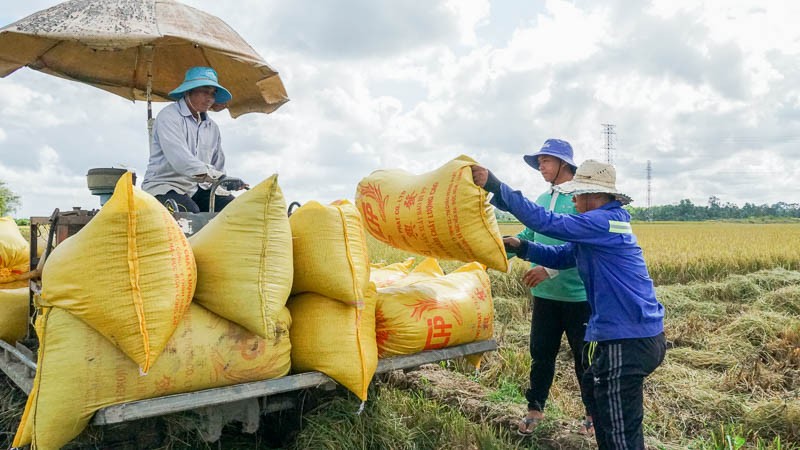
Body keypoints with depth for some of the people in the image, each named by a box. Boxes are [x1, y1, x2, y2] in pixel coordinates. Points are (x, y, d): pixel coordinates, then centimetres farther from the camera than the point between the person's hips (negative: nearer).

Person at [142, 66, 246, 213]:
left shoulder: (212, 127, 16)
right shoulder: (169, 116, -7)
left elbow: (218, 166, 13)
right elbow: (180, 160, -24)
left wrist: (225, 181, -9)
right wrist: (218, 176, -35)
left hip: (199, 187, 6)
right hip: (164, 185, -6)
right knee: (192, 214, -35)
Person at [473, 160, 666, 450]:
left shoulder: (604, 222, -17)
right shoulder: (605, 224, 15)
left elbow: (546, 222, -25)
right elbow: (560, 256, 17)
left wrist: (495, 186, -25)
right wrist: (521, 247, 2)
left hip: (628, 340, -11)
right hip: (638, 335, 11)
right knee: (601, 406, 23)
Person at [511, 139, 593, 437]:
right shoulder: (542, 200, 11)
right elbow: (528, 236, 13)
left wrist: (551, 268, -28)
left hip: (578, 293, -6)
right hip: (544, 293, 6)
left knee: (584, 357, 10)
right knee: (541, 353, 13)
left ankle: (593, 413, 28)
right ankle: (535, 409, 28)